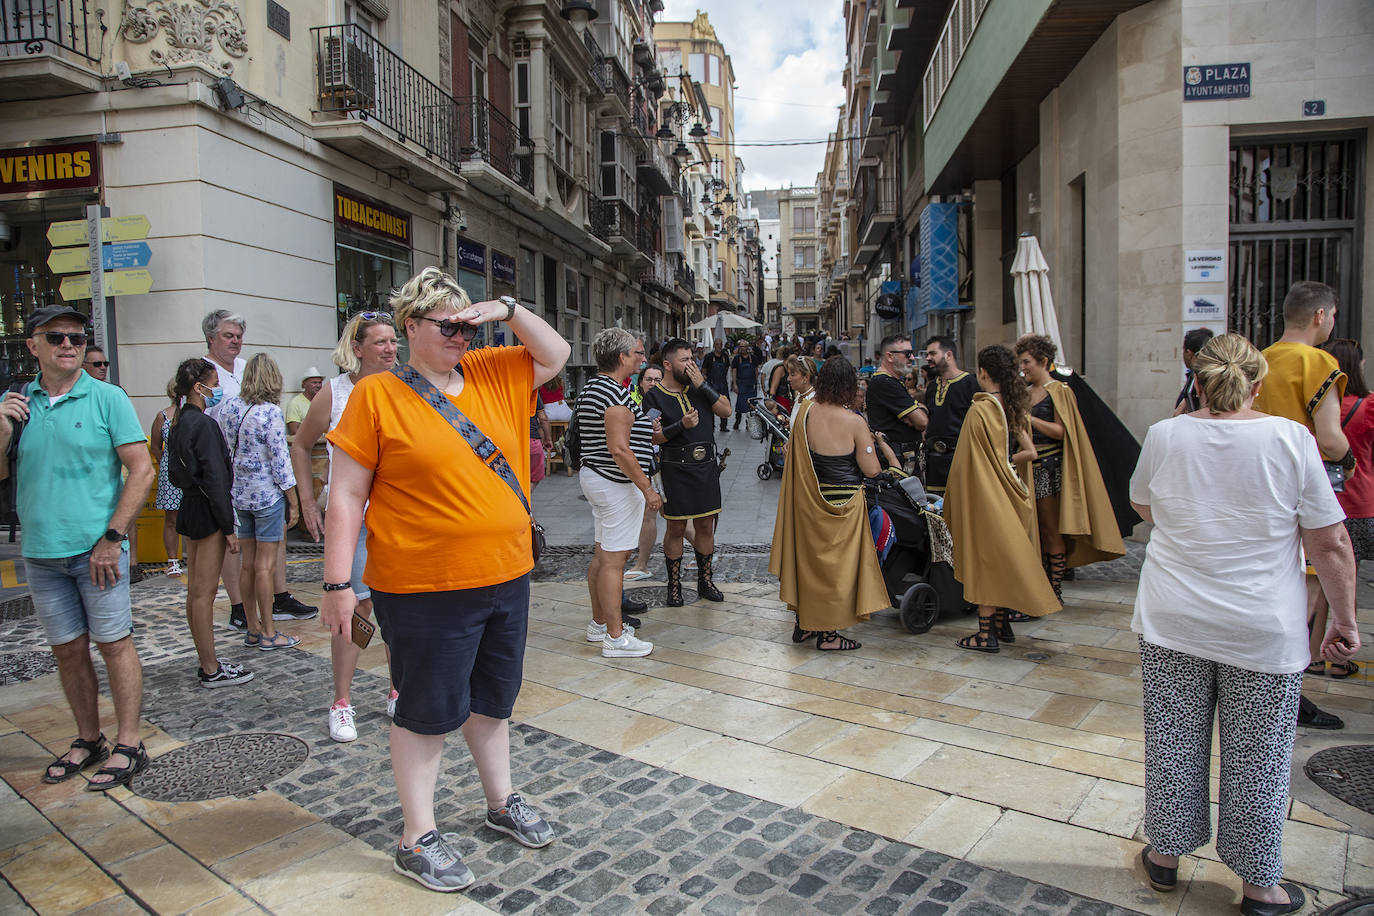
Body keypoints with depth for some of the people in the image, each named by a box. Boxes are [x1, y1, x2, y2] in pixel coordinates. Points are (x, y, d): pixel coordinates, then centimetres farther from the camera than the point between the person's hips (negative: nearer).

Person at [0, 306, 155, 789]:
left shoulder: (107, 398, -5)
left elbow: (142, 470, -9)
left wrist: (112, 538, -12)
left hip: (96, 549, -4)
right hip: (40, 553, 4)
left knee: (114, 644, 2)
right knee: (68, 650, 12)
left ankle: (128, 745, 11)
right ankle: (88, 740, 26)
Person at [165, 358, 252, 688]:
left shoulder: (179, 423, 11)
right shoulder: (204, 425, -17)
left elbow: (176, 473, 16)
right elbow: (215, 478, -20)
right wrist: (229, 528, -16)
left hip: (189, 509, 10)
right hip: (208, 514, -10)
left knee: (195, 592, 13)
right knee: (204, 594, -4)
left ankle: (206, 662, 24)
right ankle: (212, 670, 4)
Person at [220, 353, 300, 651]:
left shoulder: (229, 406, 3)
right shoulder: (270, 412, -14)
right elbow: (280, 462, -13)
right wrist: (292, 503, -5)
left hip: (238, 494, 6)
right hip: (268, 495, -6)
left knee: (248, 564, 12)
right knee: (266, 565, 0)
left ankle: (252, 629, 20)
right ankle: (268, 634, 8)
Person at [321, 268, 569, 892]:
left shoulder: (491, 375, 7)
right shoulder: (377, 395, -8)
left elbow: (556, 354, 16)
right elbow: (346, 497, -9)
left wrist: (509, 310, 1)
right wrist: (337, 584, -13)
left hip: (506, 578, 6)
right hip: (425, 590, -5)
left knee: (491, 700, 21)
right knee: (428, 712, 8)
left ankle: (501, 801, 40)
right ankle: (417, 838, 26)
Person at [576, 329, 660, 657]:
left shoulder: (591, 387, 12)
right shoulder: (617, 393, -19)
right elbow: (619, 449, -24)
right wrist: (647, 488, -19)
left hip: (593, 476, 10)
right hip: (617, 483, -10)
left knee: (601, 555, 17)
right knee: (613, 560, -4)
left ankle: (599, 623, 29)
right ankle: (615, 637, 3)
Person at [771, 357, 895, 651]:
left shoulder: (804, 411, -6)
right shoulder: (855, 422, -17)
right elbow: (871, 470, -13)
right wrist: (870, 444, 3)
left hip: (806, 502, 4)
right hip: (842, 505, -4)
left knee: (808, 557, 18)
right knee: (836, 562, 9)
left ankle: (804, 623, 30)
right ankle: (828, 634, 17)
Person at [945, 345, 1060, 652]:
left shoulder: (979, 410, -16)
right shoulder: (1015, 408, 4)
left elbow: (967, 462, -14)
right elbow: (1029, 452, 1)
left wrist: (954, 499, -4)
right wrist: (1005, 463, 8)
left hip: (983, 493, -7)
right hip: (1011, 492, 7)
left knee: (984, 558, -1)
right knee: (1003, 556, 16)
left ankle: (986, 634, 4)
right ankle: (1002, 624, 24)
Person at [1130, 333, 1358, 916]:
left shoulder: (1165, 436, -6)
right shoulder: (1290, 439, -11)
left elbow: (1143, 506, 13)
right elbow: (1330, 544, -6)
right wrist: (1343, 620, 4)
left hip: (1173, 625, 1)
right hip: (1264, 633, -1)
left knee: (1173, 745, 14)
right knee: (1258, 759, 12)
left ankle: (1165, 856, 31)